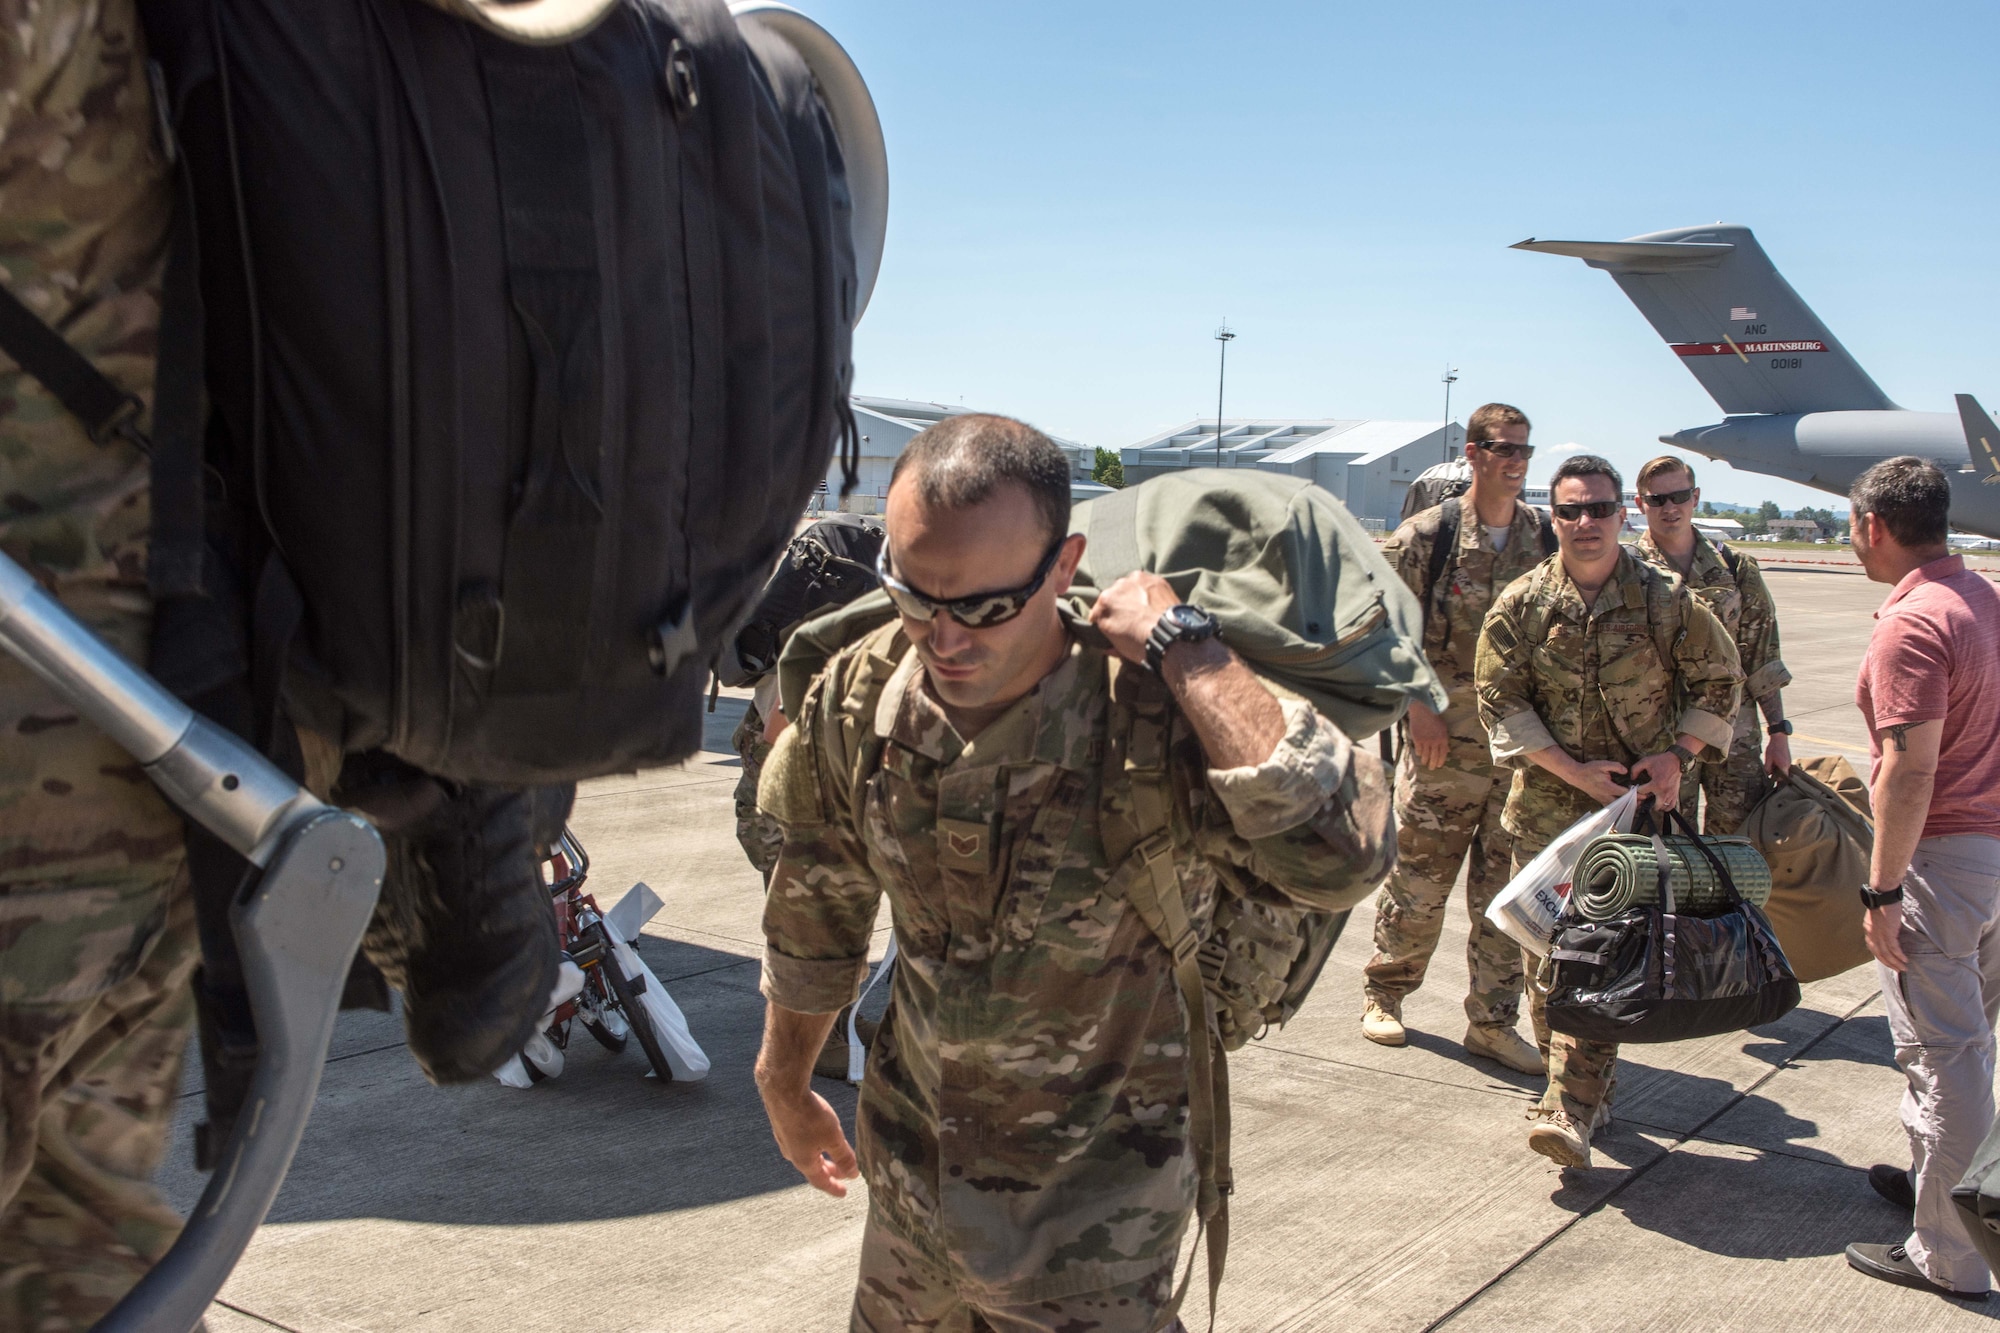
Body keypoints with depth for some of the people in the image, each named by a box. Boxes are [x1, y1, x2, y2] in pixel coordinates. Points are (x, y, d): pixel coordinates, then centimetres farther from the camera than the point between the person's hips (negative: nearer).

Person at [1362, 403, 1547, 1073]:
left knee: (1507, 890, 7)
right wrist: (1418, 707, -11)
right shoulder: (1425, 535, -4)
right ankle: (1384, 992, 25)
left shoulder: (1548, 538, 7)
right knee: (1419, 879, 5)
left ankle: (1493, 1022, 18)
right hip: (1444, 744, -3)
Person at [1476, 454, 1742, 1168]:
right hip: (1545, 804, 2)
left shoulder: (1667, 600, -1)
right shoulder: (1521, 604, 0)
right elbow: (1499, 699, -2)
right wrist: (1575, 771, -9)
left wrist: (1677, 755, -3)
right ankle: (1585, 1095, 19)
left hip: (1637, 803, -1)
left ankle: (1571, 1108, -9)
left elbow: (1720, 680, 10)